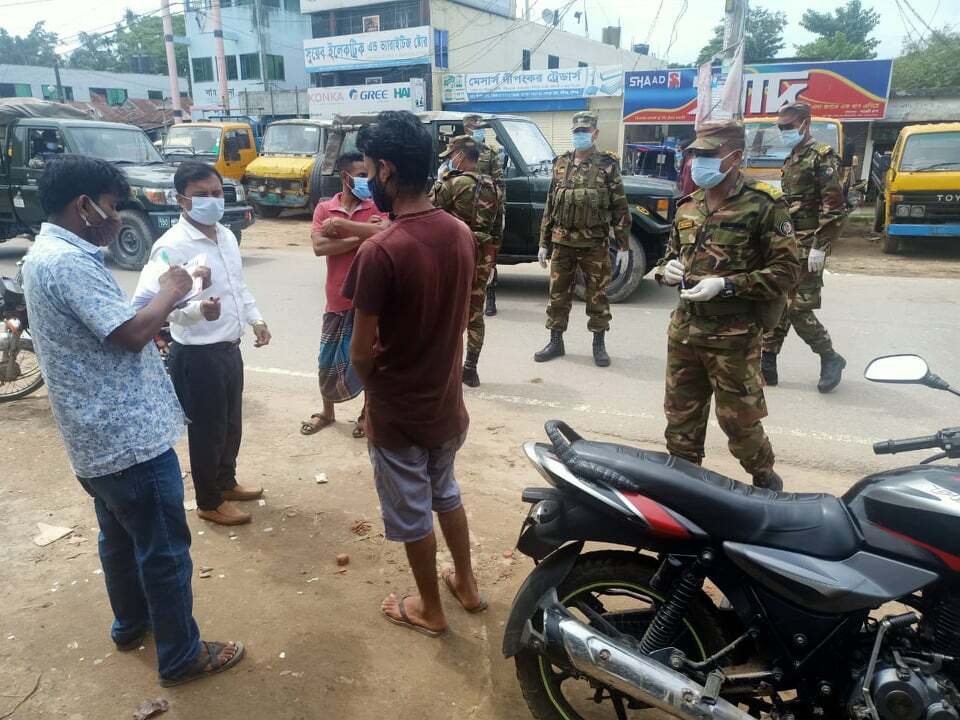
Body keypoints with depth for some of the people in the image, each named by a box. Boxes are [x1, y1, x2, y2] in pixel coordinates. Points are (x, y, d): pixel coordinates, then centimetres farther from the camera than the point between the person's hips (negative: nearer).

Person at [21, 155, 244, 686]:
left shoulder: (44, 254, 12)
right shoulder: (69, 263, -22)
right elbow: (133, 333, -26)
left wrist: (159, 304, 6)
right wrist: (169, 291, -10)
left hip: (96, 435, 11)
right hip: (129, 437, -11)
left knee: (120, 538, 25)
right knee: (165, 552, 4)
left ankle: (130, 625, 44)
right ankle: (181, 657, 18)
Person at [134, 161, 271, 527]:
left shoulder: (226, 236, 7)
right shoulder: (172, 246, -20)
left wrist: (256, 319, 10)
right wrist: (199, 309, -44)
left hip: (229, 348, 8)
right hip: (196, 355, -8)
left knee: (232, 423, 21)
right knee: (207, 430, 6)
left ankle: (226, 482, 42)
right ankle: (210, 502, 25)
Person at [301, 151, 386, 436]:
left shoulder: (376, 207, -1)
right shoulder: (324, 208, 1)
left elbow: (385, 232, -24)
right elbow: (319, 246, -14)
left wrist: (340, 224, -22)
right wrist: (363, 234, -18)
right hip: (338, 299, 2)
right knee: (328, 361, 12)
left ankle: (367, 413, 29)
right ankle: (327, 412, 33)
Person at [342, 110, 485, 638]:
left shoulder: (379, 252, -26)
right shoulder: (462, 233, -5)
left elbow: (361, 352, -19)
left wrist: (373, 392, 1)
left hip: (398, 412, -6)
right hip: (447, 401, 6)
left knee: (411, 515, 15)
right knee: (446, 494, 28)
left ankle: (430, 610, 35)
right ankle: (466, 584, 44)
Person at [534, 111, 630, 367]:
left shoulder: (608, 165, -2)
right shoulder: (560, 164, 9)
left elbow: (620, 209, -3)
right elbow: (549, 206, 12)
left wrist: (623, 246, -7)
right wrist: (543, 243, 9)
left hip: (594, 244, -3)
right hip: (562, 242, 3)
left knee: (597, 295, 6)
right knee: (558, 294, 8)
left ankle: (599, 344, 18)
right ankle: (556, 342, 20)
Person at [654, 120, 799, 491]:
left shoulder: (764, 205, -9)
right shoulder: (688, 206, 12)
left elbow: (785, 270, -11)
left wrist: (725, 284, -20)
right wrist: (667, 269, 0)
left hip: (732, 335, -6)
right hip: (684, 328, 6)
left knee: (738, 419, 5)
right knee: (680, 416, 14)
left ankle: (765, 480, 29)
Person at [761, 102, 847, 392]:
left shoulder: (822, 156, -9)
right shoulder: (792, 159, 18)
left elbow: (834, 207, -16)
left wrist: (820, 247, -21)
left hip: (807, 247, -8)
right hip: (787, 245, 8)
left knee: (799, 309, -8)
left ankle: (831, 359, 11)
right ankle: (767, 364, 12)